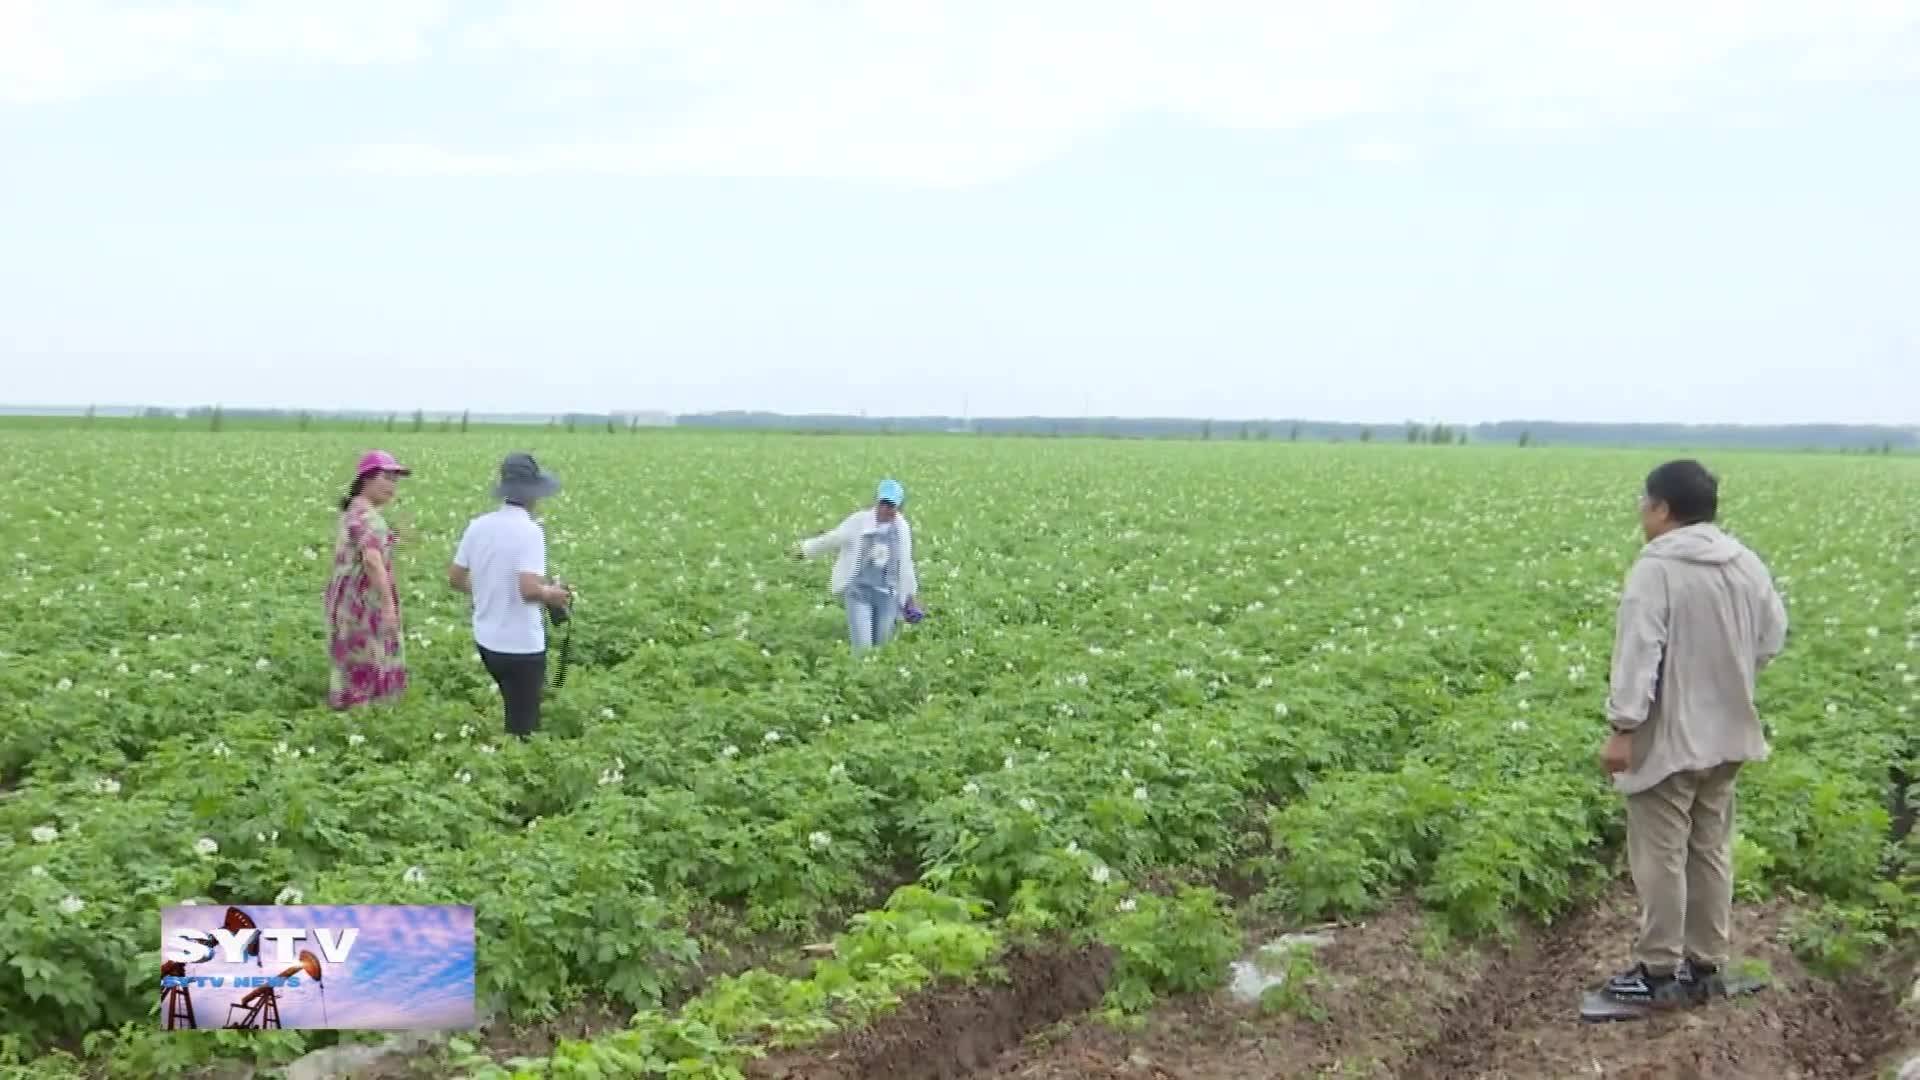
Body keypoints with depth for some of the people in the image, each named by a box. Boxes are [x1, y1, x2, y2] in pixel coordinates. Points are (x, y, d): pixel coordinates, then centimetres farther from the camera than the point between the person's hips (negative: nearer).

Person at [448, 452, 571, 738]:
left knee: (516, 713, 24)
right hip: (522, 645, -7)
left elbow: (455, 578, 8)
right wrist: (553, 594, -8)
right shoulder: (529, 530, -19)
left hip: (486, 640, 7)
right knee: (522, 726, 6)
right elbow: (529, 590, -29)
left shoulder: (478, 525, 0)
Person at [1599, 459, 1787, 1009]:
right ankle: (1706, 965, 22)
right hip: (1725, 735, 7)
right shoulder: (1746, 563, 4)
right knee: (1711, 851, 15)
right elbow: (1773, 637, 13)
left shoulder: (1655, 567, -17)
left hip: (1667, 737, -7)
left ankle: (1659, 973, 6)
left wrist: (1622, 728, -20)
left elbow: (1638, 653, -22)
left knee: (1660, 857, 0)